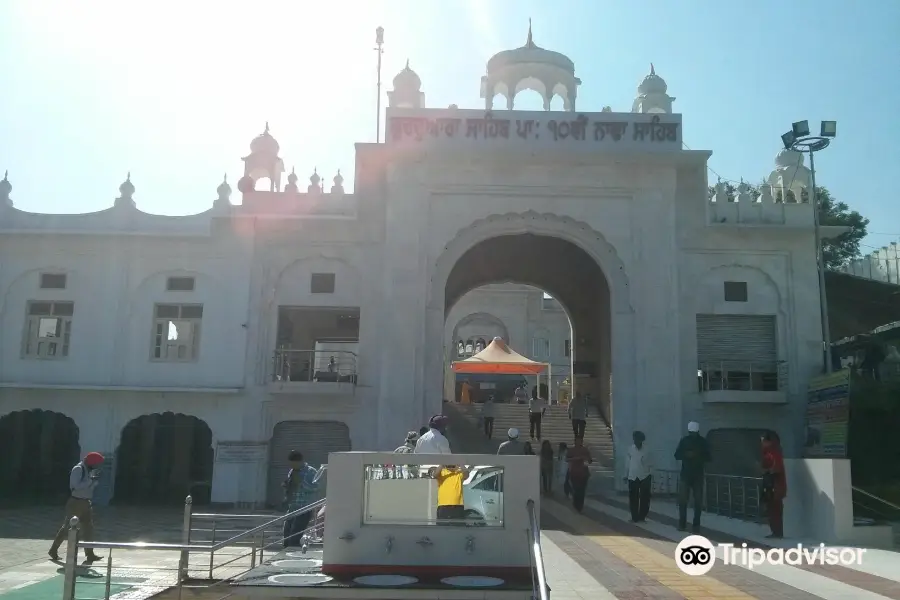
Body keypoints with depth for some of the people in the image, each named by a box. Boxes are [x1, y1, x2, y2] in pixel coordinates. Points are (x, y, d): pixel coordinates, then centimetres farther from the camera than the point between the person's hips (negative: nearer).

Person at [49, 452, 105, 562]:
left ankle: (90, 554, 8)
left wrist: (96, 480, 0)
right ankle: (53, 550, 15)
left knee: (88, 528, 6)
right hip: (75, 502, -8)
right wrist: (91, 480, -25)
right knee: (67, 527, 0)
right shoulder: (78, 469, -15)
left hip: (85, 502, 8)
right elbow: (76, 486, -26)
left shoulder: (90, 470, 11)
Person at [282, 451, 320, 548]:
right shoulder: (292, 472, 15)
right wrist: (286, 486, 4)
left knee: (294, 537, -14)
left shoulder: (311, 472, -8)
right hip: (292, 509, 8)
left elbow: (315, 487, -21)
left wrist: (301, 482, -26)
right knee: (287, 536, 11)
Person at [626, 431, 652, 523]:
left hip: (645, 477, -1)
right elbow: (628, 462, 8)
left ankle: (642, 517, 12)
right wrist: (626, 475, 9)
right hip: (633, 477, 2)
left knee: (644, 498, 2)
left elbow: (650, 464, 2)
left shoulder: (646, 450, -2)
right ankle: (634, 517, 9)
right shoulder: (630, 449, 2)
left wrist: (651, 475, -3)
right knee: (633, 498, 2)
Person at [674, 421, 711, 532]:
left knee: (698, 501, -1)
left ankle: (696, 525, 4)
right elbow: (677, 455, 2)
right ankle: (682, 524, 5)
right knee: (682, 500, -3)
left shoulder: (703, 442, 1)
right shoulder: (684, 440, 3)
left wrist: (698, 455, -17)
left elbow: (708, 457, 0)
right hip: (685, 474, 0)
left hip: (698, 475, 0)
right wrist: (686, 454, -17)